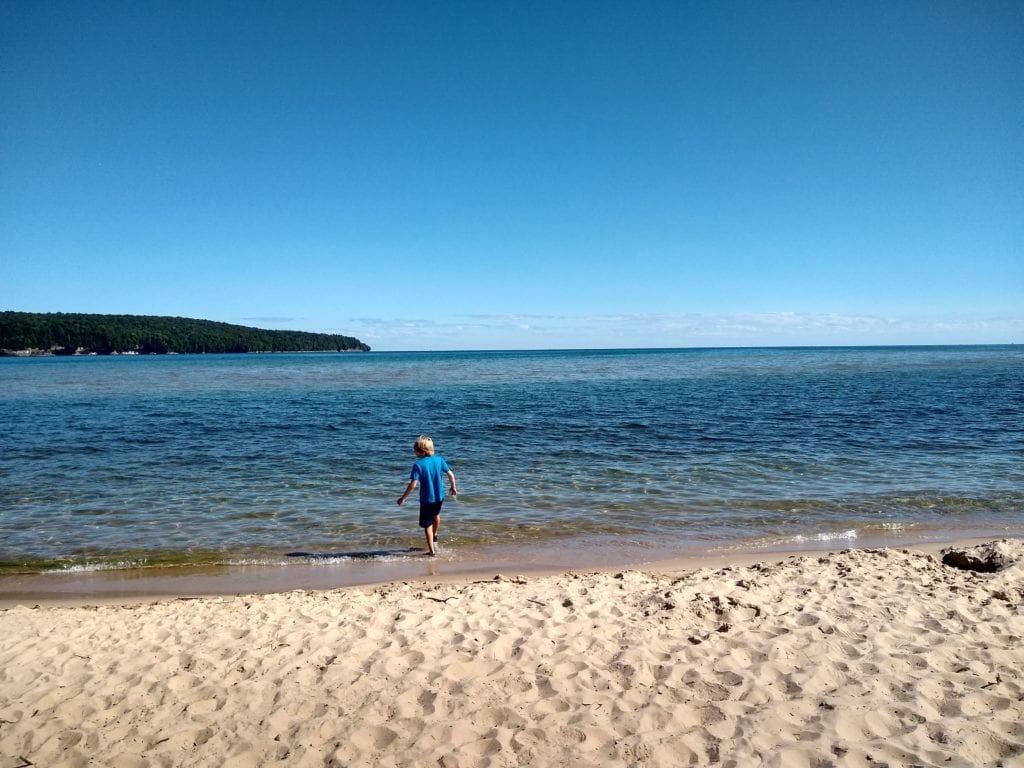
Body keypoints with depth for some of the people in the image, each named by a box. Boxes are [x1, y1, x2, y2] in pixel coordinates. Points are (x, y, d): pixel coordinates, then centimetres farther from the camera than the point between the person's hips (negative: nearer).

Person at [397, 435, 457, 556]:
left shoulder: (418, 464, -16)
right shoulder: (439, 459, -4)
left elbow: (413, 485, -20)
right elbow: (451, 474, 2)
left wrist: (403, 498, -9)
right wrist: (453, 487, 19)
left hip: (426, 499, -5)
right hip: (439, 497, 5)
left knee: (427, 525, 11)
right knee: (436, 515, 33)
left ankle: (432, 550, 13)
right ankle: (434, 537, 53)